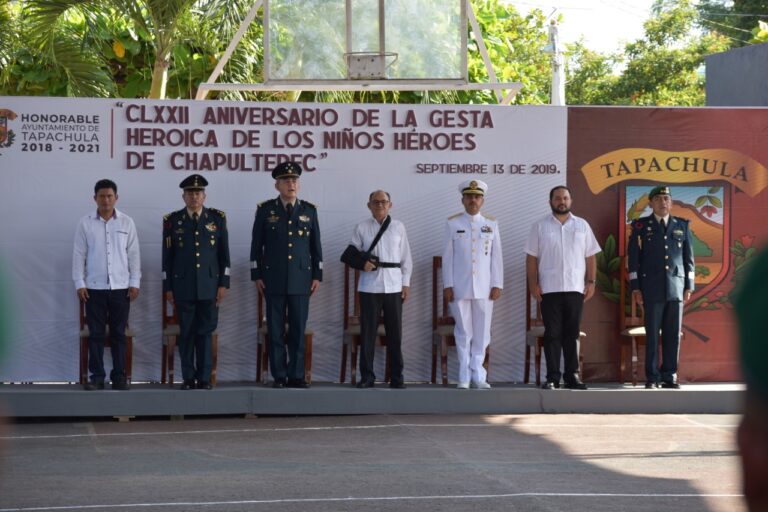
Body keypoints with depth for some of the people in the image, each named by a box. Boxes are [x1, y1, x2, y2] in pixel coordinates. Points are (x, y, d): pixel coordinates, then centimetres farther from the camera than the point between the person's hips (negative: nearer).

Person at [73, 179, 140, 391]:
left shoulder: (127, 222, 3)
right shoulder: (85, 223, 1)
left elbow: (133, 254, 5)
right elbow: (79, 255, 2)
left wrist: (135, 282, 0)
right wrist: (79, 284, -4)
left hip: (121, 287, 1)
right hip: (94, 287, 0)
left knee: (118, 333, 4)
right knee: (96, 334, 2)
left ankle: (119, 376, 11)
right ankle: (96, 376, 8)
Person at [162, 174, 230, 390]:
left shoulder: (217, 218, 6)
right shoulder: (172, 221, 4)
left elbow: (224, 254, 6)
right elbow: (167, 256, 6)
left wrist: (224, 283, 0)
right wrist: (168, 287, 2)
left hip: (209, 287, 0)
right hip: (183, 287, 0)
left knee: (205, 332, 1)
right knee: (187, 333, 2)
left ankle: (204, 378, 5)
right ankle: (188, 378, 8)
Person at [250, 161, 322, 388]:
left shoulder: (309, 210, 7)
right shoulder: (266, 210, 3)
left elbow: (316, 246, 10)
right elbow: (256, 245, 5)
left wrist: (317, 275, 4)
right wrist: (256, 275, -1)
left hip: (301, 280, 1)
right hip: (274, 280, -1)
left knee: (298, 329, 1)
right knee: (275, 329, 1)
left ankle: (296, 375, 7)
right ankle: (279, 376, 6)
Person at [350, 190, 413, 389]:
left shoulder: (398, 227, 7)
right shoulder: (362, 228, 5)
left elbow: (406, 257, 8)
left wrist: (406, 283, 3)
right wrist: (361, 263, -11)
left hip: (393, 286, 0)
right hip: (369, 287, 0)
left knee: (395, 333, 3)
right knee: (367, 332, 2)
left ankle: (396, 377, 9)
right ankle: (367, 376, 9)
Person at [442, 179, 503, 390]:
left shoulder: (491, 224, 8)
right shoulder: (452, 223, 4)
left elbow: (496, 256, 7)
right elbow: (447, 256, 3)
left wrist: (497, 284, 1)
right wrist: (447, 285, -2)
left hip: (484, 288, 1)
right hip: (460, 288, -1)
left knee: (482, 333, 3)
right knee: (463, 332, 1)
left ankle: (478, 375, 10)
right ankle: (464, 377, 6)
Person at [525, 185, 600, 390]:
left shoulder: (582, 226, 11)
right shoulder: (540, 227, 6)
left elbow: (590, 257, 10)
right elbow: (531, 258, 4)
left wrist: (591, 282, 1)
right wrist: (533, 284, -5)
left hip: (575, 288, 1)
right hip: (549, 289, -1)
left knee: (572, 334, 4)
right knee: (552, 334, -1)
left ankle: (572, 375, 9)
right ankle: (552, 377, 1)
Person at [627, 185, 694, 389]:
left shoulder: (682, 226, 12)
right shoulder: (640, 226, 6)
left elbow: (689, 258, 12)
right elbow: (633, 259, 4)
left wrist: (689, 286, 6)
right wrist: (635, 288, -3)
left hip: (676, 288, 2)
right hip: (652, 289, -2)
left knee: (673, 334, 1)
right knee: (652, 334, -3)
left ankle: (669, 376, 7)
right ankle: (652, 378, 2)